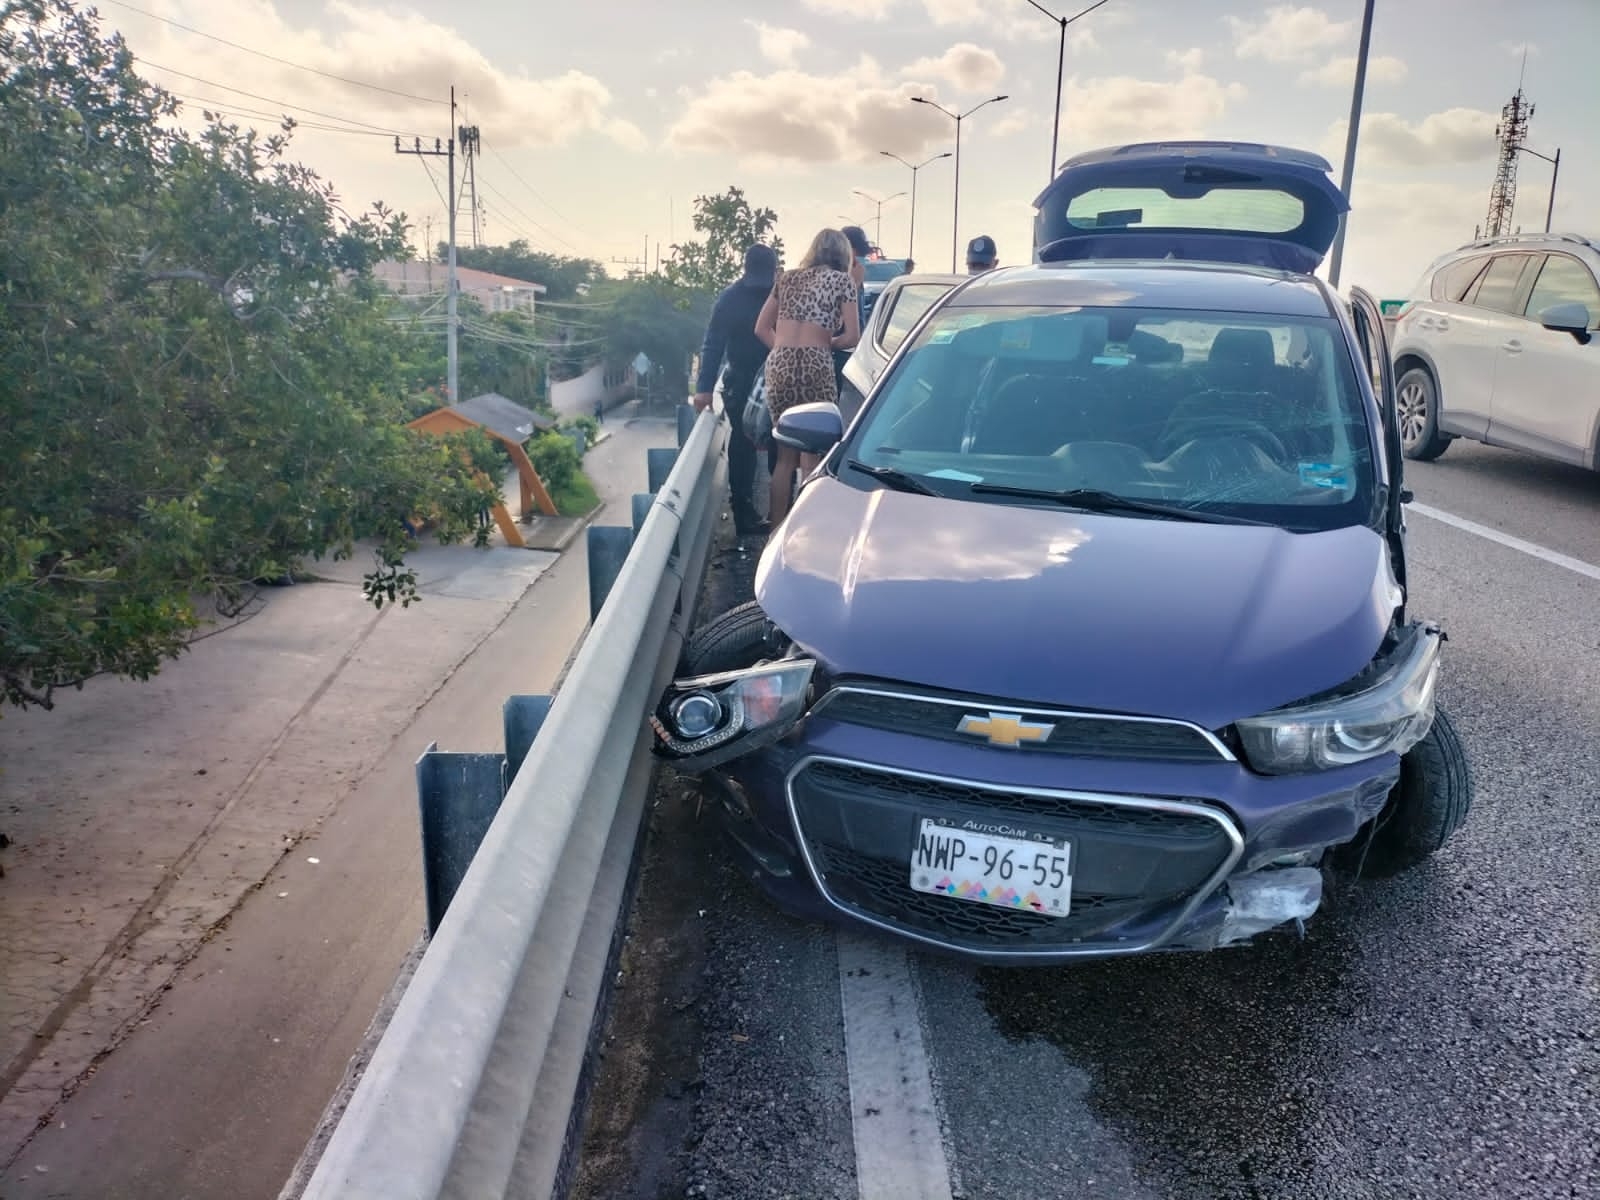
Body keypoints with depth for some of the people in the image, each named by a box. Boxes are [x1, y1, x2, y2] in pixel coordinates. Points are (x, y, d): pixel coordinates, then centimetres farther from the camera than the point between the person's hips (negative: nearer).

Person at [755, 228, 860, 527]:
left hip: (778, 364, 4)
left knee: (785, 453, 13)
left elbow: (761, 328, 18)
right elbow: (852, 336, 1)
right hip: (815, 365, -4)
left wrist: (786, 349, 14)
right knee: (812, 454, 3)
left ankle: (777, 526, 14)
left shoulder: (788, 278, 21)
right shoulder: (843, 280, 8)